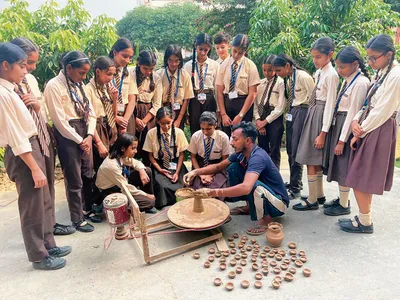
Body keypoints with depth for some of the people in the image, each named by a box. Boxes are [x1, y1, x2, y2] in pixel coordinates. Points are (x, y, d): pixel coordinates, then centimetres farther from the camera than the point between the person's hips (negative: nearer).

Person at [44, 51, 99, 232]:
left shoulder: (79, 85, 10)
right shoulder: (54, 86, -12)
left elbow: (90, 112, 8)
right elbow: (60, 121, -15)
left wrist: (89, 136, -5)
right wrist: (79, 141, -11)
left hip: (85, 133, 7)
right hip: (67, 135, -7)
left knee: (88, 175, 14)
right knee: (74, 180, 3)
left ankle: (87, 209, 33)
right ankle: (77, 219, 19)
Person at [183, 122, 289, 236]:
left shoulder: (258, 157, -31)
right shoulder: (241, 153, -5)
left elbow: (246, 188, -45)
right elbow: (218, 167, 5)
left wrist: (213, 192, -43)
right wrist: (196, 172, -10)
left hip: (278, 202, -8)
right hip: (260, 195, 8)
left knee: (254, 184, -38)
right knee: (233, 167, -3)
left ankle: (265, 218, -9)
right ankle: (250, 206, 12)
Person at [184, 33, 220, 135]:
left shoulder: (215, 65, 2)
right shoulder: (188, 65, 3)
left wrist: (218, 110, 1)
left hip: (209, 100, 0)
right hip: (194, 101, 0)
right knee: (194, 131, 7)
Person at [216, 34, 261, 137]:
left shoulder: (250, 66, -4)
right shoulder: (224, 65, 3)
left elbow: (252, 94, -7)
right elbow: (219, 92, 2)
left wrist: (240, 115, -13)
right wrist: (223, 114, -6)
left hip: (244, 104, -2)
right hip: (226, 103, 3)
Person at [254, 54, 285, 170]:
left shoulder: (281, 83, -4)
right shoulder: (260, 83, 12)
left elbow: (280, 107, -10)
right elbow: (256, 103, 8)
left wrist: (266, 121, -10)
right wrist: (258, 120, -5)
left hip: (275, 118, -5)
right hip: (261, 119, 5)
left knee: (274, 151, 0)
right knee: (262, 150, 11)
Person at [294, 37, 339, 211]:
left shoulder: (331, 75, -14)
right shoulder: (319, 73, 11)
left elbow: (330, 104, -17)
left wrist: (323, 133, -19)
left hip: (320, 117, -9)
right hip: (313, 115, 9)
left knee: (311, 160, -4)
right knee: (315, 160, 15)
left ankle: (312, 201, 8)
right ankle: (319, 195, 28)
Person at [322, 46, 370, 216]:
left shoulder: (360, 83, -17)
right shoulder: (347, 80, 9)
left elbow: (353, 113, -19)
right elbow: (340, 107, 10)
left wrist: (342, 140, -18)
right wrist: (338, 135, 10)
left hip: (348, 127, -9)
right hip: (338, 124, 9)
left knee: (343, 167, 2)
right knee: (338, 165, 17)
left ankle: (344, 205, 17)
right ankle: (341, 198, 33)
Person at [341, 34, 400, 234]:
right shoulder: (382, 73, 14)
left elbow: (382, 111, -17)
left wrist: (360, 132, -9)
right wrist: (356, 121, -4)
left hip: (379, 131, -9)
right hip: (369, 129, 9)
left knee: (360, 179, -4)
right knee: (364, 179, 13)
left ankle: (365, 222, 11)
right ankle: (364, 218, 25)